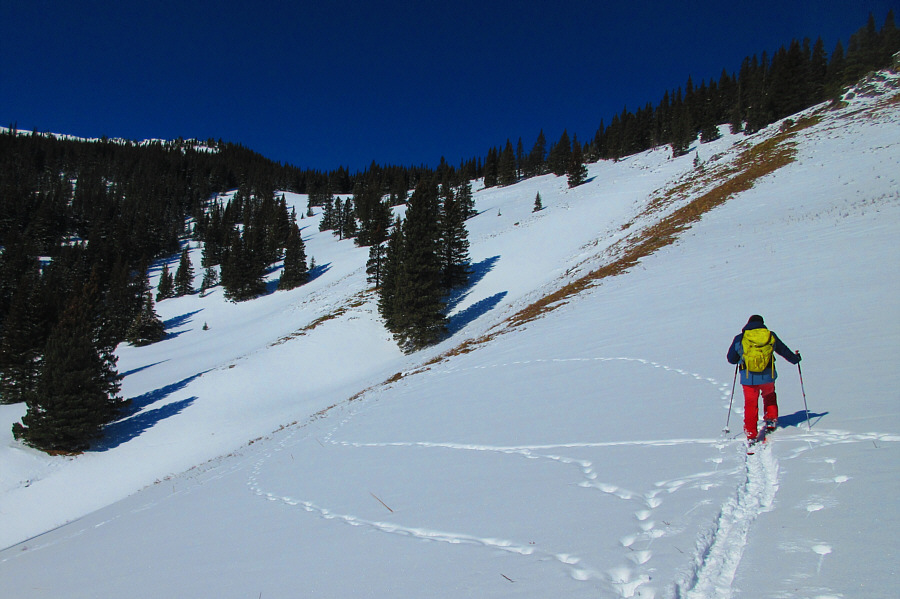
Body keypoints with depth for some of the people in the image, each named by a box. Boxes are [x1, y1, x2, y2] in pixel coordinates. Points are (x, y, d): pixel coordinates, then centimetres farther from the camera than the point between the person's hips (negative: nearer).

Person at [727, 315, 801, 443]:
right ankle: (771, 420, 31)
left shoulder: (739, 339, -2)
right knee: (769, 396, 31)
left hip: (748, 378, -1)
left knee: (750, 404, 9)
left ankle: (751, 434, 7)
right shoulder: (771, 336, 3)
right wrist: (795, 358, 36)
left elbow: (731, 359, 5)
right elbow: (784, 351, 17)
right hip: (767, 376, 2)